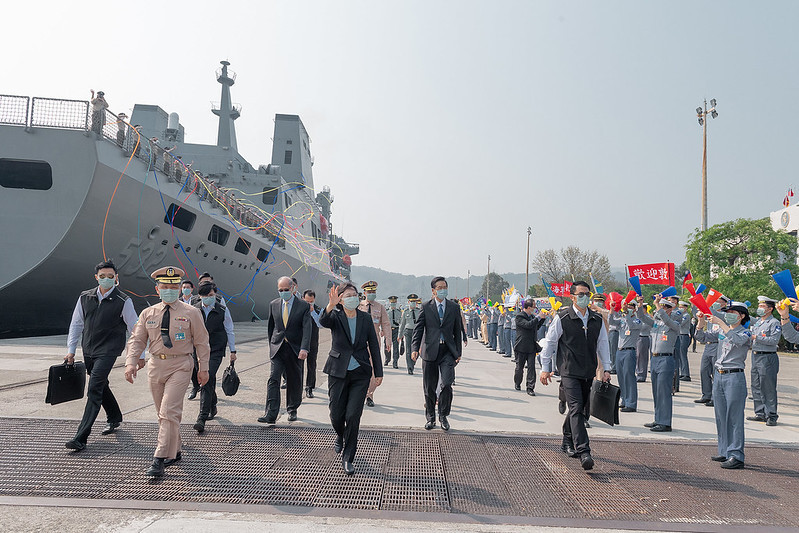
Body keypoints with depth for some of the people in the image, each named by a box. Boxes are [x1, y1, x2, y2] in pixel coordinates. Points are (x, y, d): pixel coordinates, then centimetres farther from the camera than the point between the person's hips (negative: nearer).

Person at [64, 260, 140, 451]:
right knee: (101, 386, 19)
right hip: (88, 350, 6)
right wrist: (71, 350, 9)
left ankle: (81, 437, -13)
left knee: (94, 390, -14)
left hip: (108, 351, -6)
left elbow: (135, 328, -4)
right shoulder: (85, 297, 5)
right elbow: (76, 324, 13)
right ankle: (114, 418, 42)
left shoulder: (123, 301, -9)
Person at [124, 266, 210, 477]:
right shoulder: (148, 313, 7)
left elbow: (201, 341, 3)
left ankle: (160, 459, -8)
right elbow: (136, 340, 6)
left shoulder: (191, 313, -1)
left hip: (180, 366, -4)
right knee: (163, 413, 13)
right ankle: (174, 451, 29)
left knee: (169, 412, -13)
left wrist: (203, 368, 0)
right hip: (156, 365, 4)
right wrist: (131, 363, -9)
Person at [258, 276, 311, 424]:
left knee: (294, 382, 10)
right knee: (273, 379, -12)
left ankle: (292, 410, 31)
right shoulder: (273, 305, 6)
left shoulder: (303, 306, -5)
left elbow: (307, 328, -14)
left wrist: (304, 349, -26)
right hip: (277, 349, 2)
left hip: (295, 350, -1)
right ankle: (270, 415, -15)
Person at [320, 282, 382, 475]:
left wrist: (378, 371, 6)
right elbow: (324, 321, -29)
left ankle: (347, 458, 10)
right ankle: (340, 436, 42)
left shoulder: (365, 318, 3)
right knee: (336, 414, 5)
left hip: (360, 374, 1)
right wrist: (330, 306, -49)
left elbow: (374, 345, 8)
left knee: (353, 416, -5)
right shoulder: (335, 316, -4)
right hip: (338, 372, 0)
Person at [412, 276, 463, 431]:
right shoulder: (426, 307, 3)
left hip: (447, 351, 0)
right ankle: (430, 418, 24)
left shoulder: (454, 307, 8)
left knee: (447, 384, -13)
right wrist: (415, 348, -12)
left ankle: (443, 415, 8)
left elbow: (458, 330, 11)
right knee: (429, 388, 7)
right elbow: (418, 328, 0)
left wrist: (458, 352, 8)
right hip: (430, 351, 0)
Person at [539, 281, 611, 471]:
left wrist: (606, 368, 11)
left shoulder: (597, 320, 9)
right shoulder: (562, 318, -5)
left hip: (588, 373, 5)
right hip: (569, 371, -5)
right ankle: (583, 452, -16)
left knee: (579, 410, 13)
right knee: (576, 409, -14)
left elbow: (603, 344, 17)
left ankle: (567, 443, 30)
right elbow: (549, 342, 1)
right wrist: (545, 368, 1)